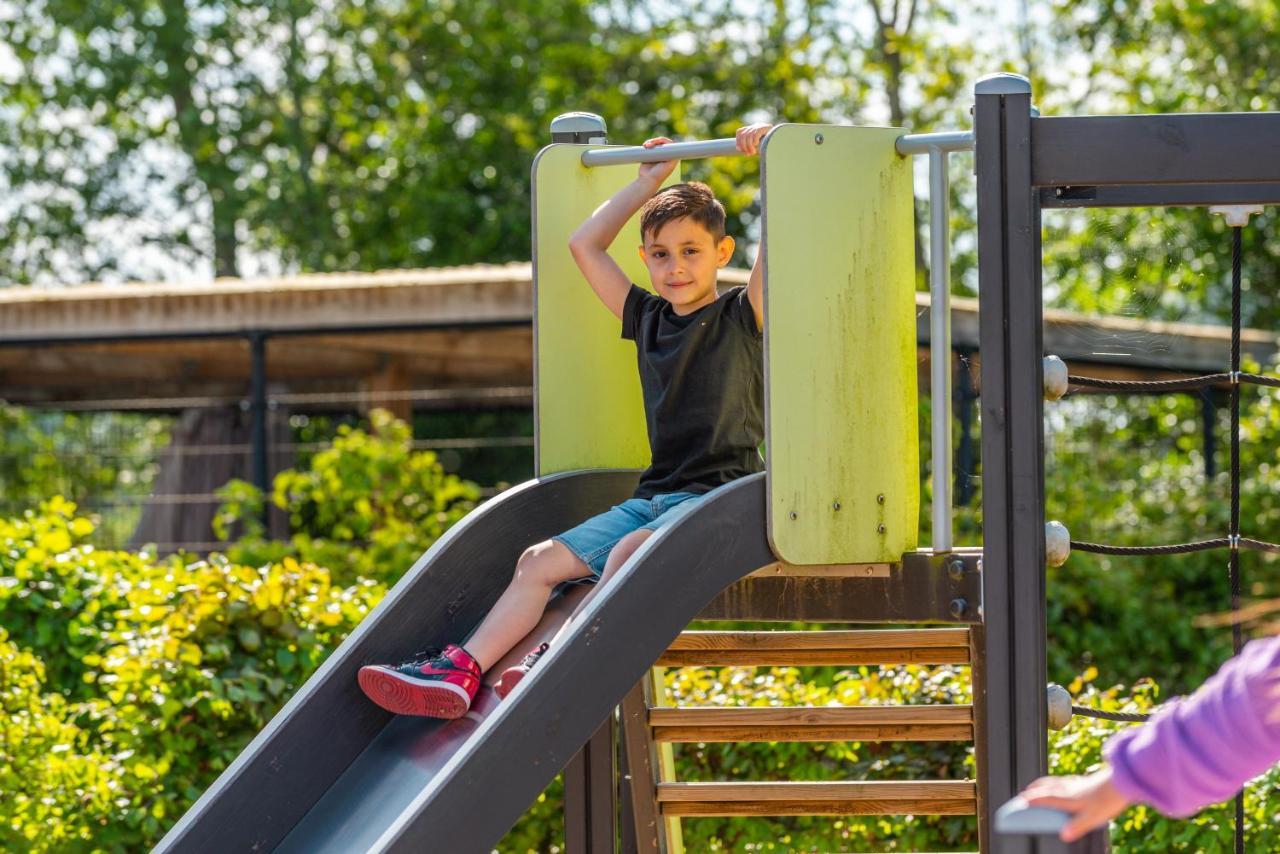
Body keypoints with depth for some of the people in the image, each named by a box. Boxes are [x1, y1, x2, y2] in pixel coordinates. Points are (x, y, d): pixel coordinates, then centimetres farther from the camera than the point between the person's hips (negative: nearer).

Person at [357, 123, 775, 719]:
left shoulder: (742, 316, 0)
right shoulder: (646, 319, 17)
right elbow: (584, 244, 24)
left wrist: (769, 155, -12)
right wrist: (649, 183, 25)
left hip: (721, 493, -7)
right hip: (654, 494, 7)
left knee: (630, 551, -35)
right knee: (541, 560, -10)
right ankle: (462, 669, -23)